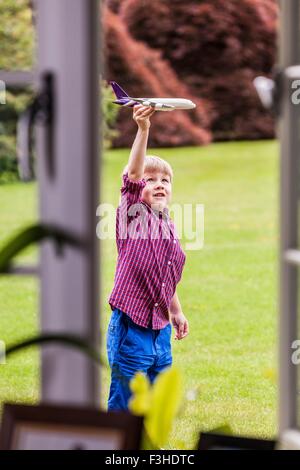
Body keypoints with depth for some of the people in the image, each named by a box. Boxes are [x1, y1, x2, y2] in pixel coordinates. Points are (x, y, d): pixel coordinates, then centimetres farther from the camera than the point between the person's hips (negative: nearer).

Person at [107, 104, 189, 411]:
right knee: (123, 407, -1)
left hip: (160, 331, 7)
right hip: (130, 328, -7)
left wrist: (176, 312, 34)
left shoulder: (169, 227, 12)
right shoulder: (131, 216, -7)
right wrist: (143, 130, -36)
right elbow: (132, 175, -24)